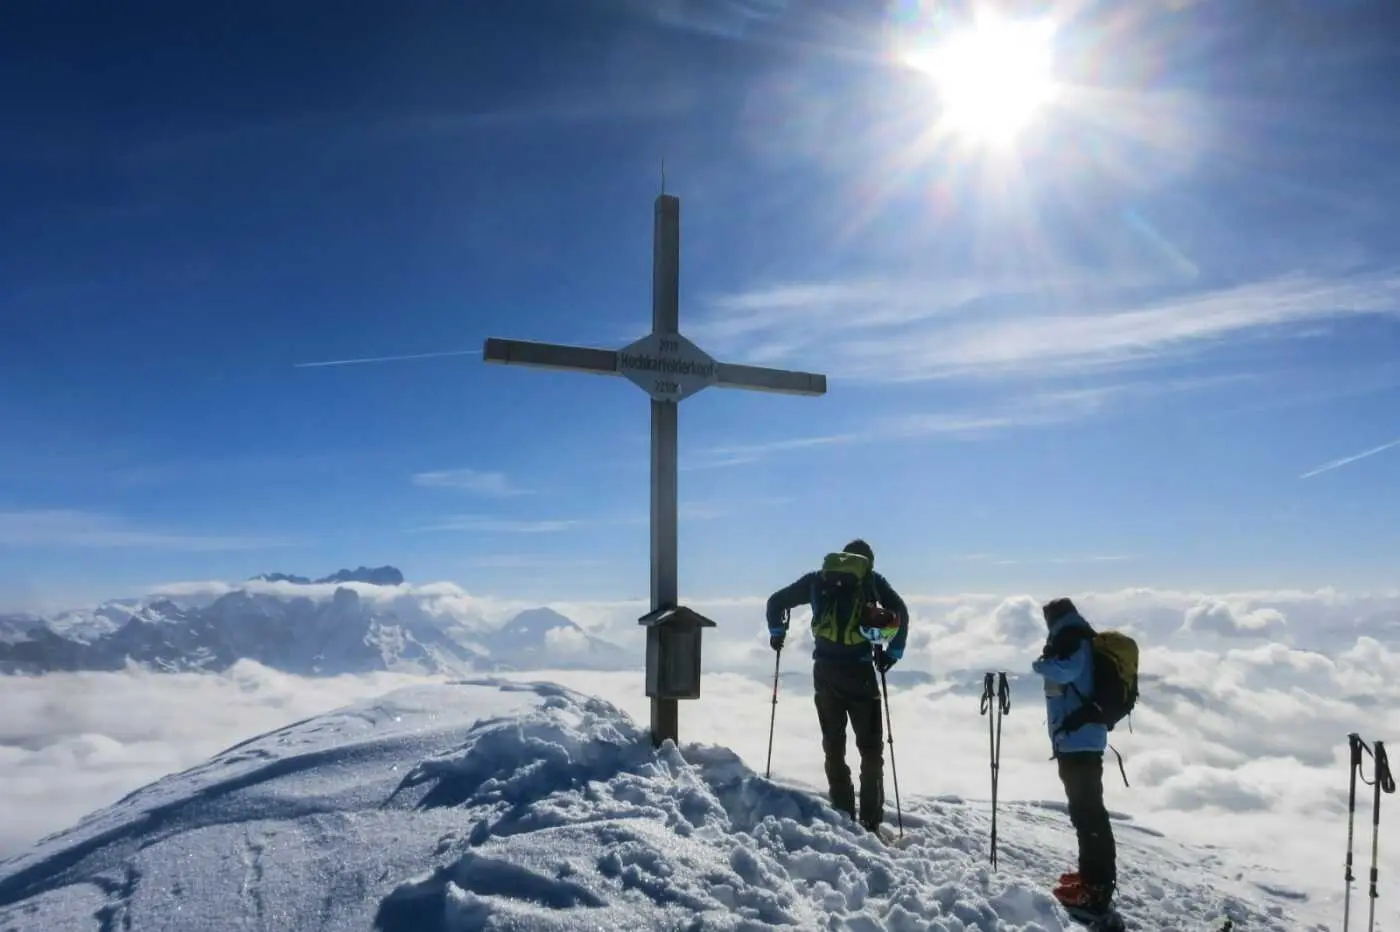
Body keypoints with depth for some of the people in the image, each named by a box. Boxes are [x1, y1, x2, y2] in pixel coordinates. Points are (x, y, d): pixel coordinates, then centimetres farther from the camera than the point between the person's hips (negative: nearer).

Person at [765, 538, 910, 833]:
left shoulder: (818, 579, 14)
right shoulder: (872, 579, 8)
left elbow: (776, 601, 16)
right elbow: (900, 612, -3)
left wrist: (777, 632, 28)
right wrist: (893, 652, 4)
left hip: (825, 670, 2)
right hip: (859, 670, -2)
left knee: (834, 746, 11)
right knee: (870, 747, 6)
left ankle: (843, 817, 9)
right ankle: (871, 822, 3)